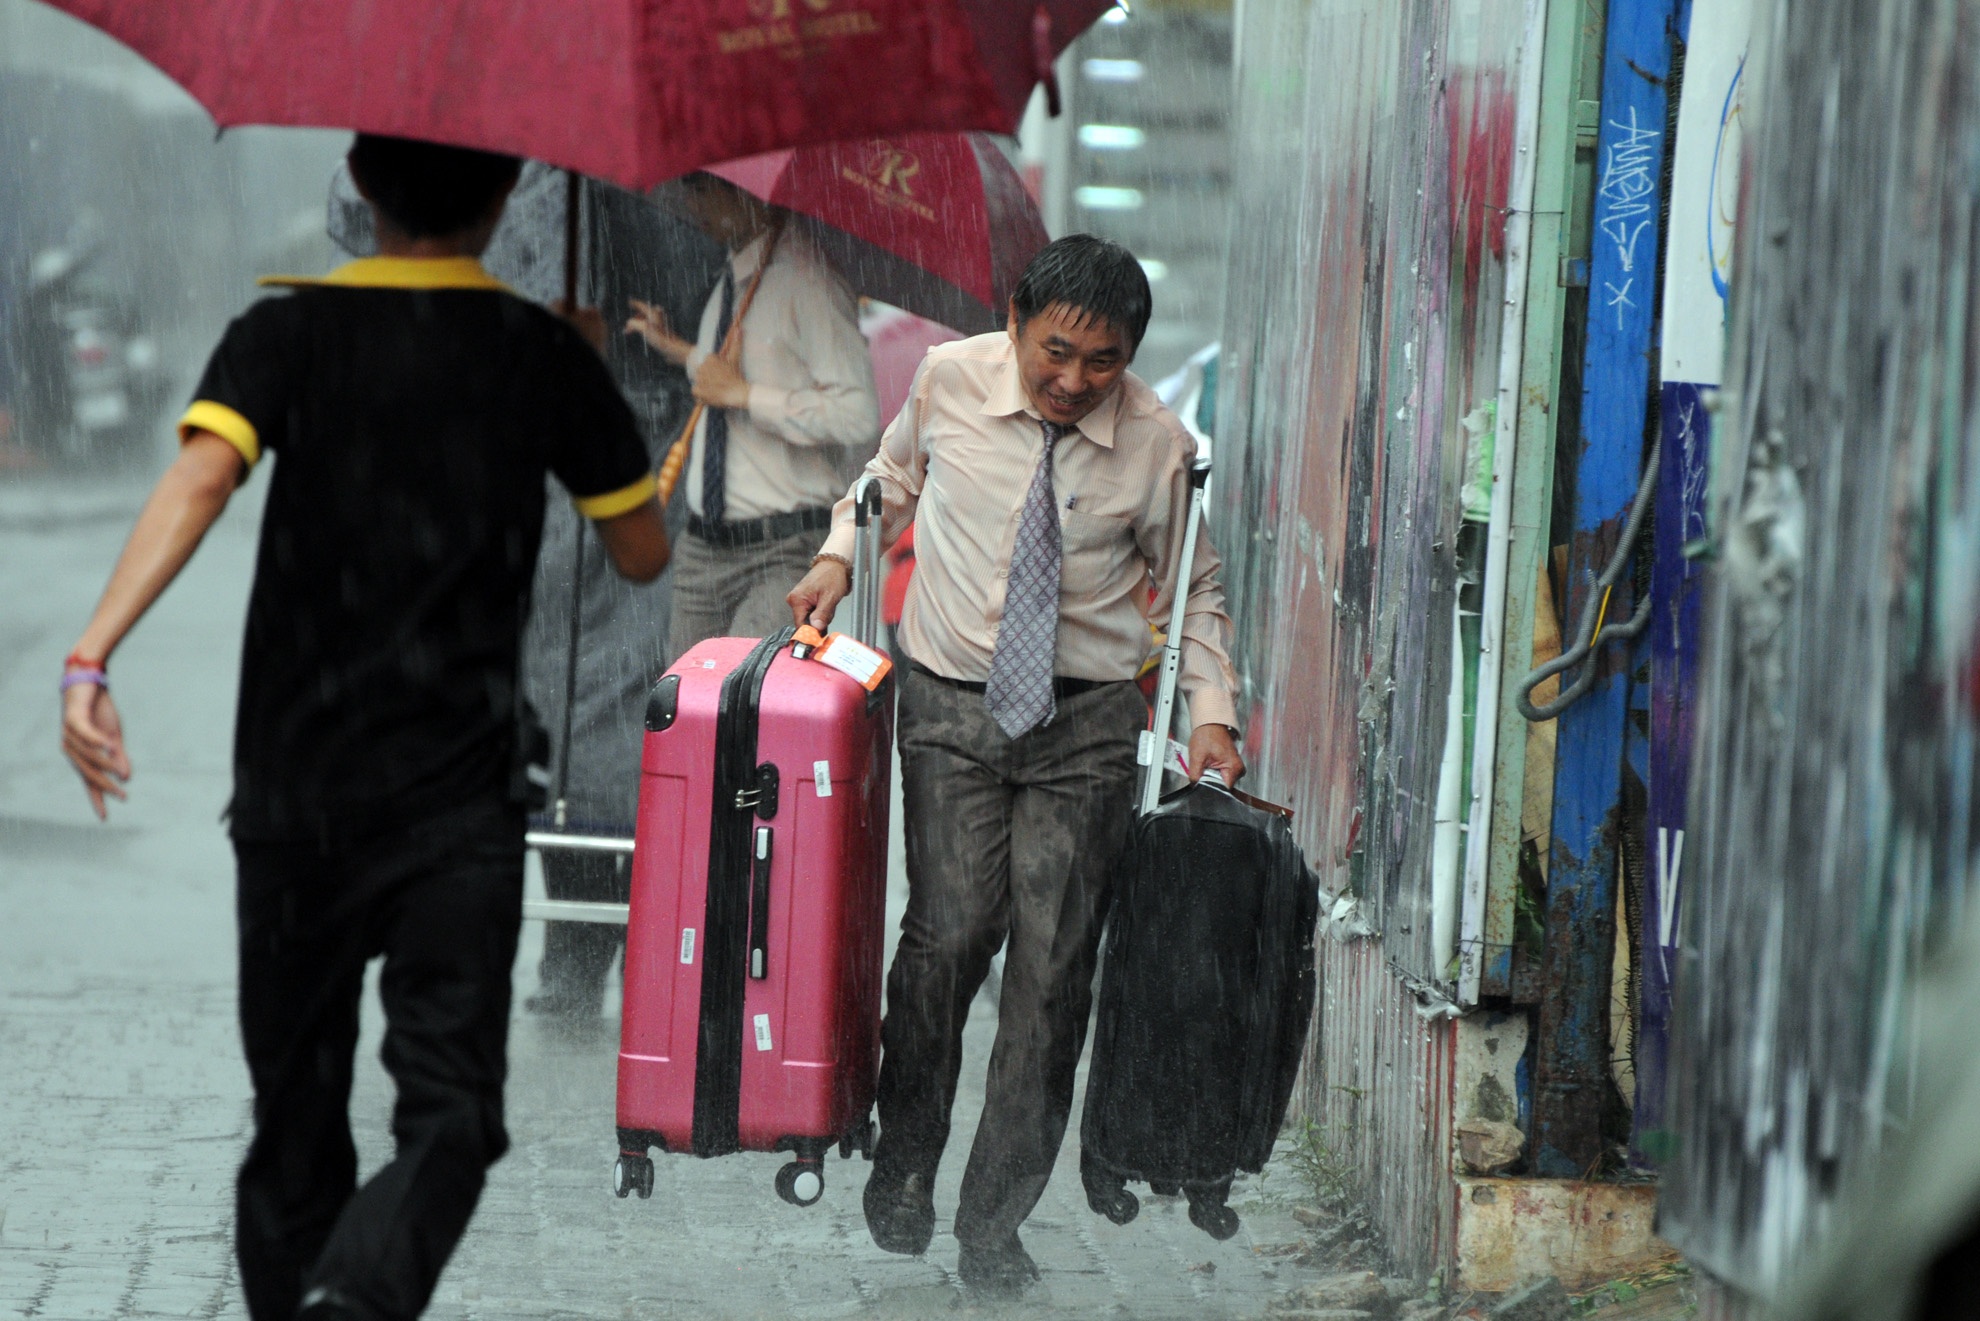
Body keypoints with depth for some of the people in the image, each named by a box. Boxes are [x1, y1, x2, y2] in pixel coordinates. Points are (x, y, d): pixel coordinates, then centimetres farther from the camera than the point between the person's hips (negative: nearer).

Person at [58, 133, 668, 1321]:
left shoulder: (287, 335, 0)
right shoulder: (544, 355, 1)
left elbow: (201, 478, -19)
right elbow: (645, 555, 10)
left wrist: (92, 655, -27)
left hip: (293, 790, 2)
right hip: (456, 800, -2)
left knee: (297, 1118, 15)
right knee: (448, 1111, -6)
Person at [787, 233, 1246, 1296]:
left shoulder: (1157, 444, -6)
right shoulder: (946, 383, -4)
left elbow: (1192, 589, 8)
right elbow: (895, 477, 19)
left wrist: (1212, 713, -2)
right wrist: (841, 554, 4)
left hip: (1086, 726, 0)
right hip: (952, 706, 0)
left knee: (1052, 967, -3)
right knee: (949, 934, -13)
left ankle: (993, 1225, 7)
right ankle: (903, 1166, 11)